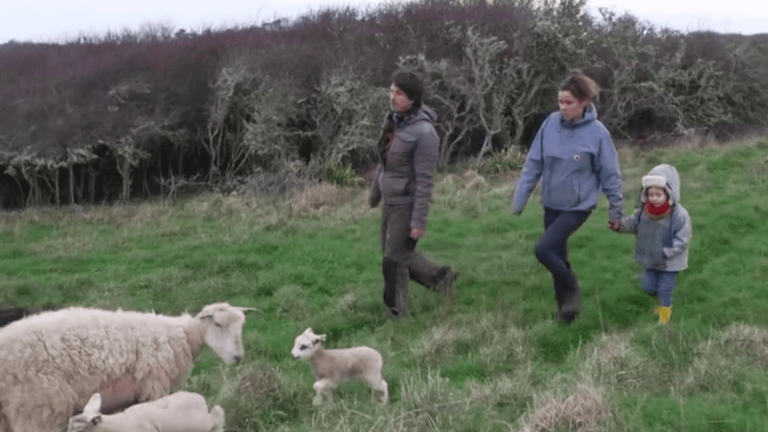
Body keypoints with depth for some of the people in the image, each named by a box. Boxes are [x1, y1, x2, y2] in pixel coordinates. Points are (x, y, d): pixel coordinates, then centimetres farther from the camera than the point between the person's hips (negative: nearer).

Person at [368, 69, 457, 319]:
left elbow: (424, 181, -20)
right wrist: (375, 192, 21)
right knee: (400, 254, 19)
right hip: (390, 201, 8)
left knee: (394, 262, 2)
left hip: (407, 204, -8)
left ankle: (396, 316, 20)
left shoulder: (424, 132, -22)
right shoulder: (392, 119, 1)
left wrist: (419, 221, -19)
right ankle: (438, 275, 38)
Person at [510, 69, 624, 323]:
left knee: (544, 249, -17)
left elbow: (610, 174, -6)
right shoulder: (551, 123, -7)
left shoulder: (597, 132, -15)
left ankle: (572, 289, 8)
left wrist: (616, 210, 0)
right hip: (552, 204, 4)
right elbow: (533, 163, 0)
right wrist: (520, 198, 1)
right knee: (557, 255, 12)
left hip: (578, 205, -4)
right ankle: (565, 306, 31)